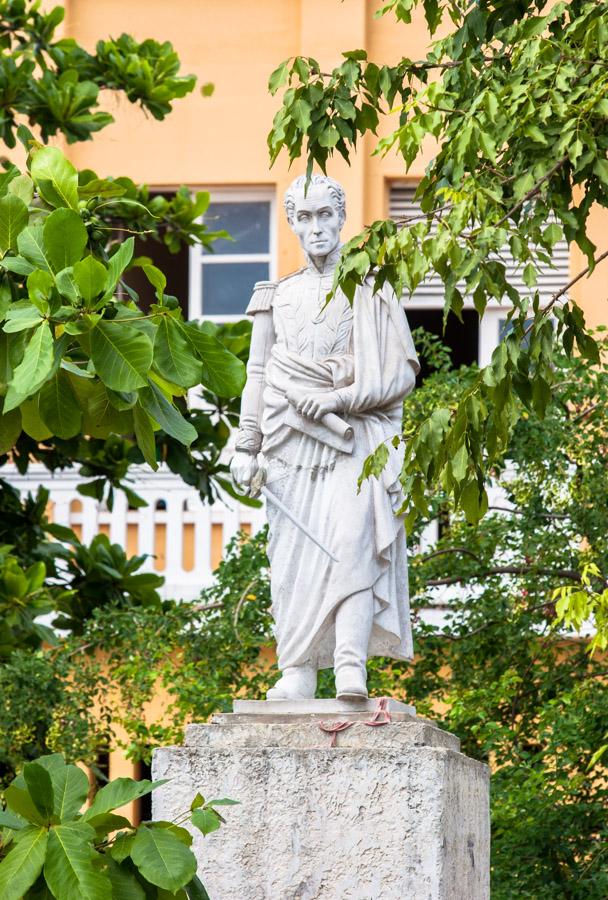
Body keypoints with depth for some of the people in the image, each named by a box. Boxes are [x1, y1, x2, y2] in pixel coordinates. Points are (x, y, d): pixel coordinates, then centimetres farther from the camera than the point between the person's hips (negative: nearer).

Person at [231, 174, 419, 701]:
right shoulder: (277, 297, 16)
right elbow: (258, 376, 16)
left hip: (353, 441, -3)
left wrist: (340, 398, -11)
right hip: (292, 442, 3)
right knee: (294, 553, -5)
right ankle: (298, 674, -4)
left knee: (352, 541, -20)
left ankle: (351, 671, -28)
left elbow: (402, 373, 1)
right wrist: (247, 447, 8)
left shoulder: (370, 292, 6)